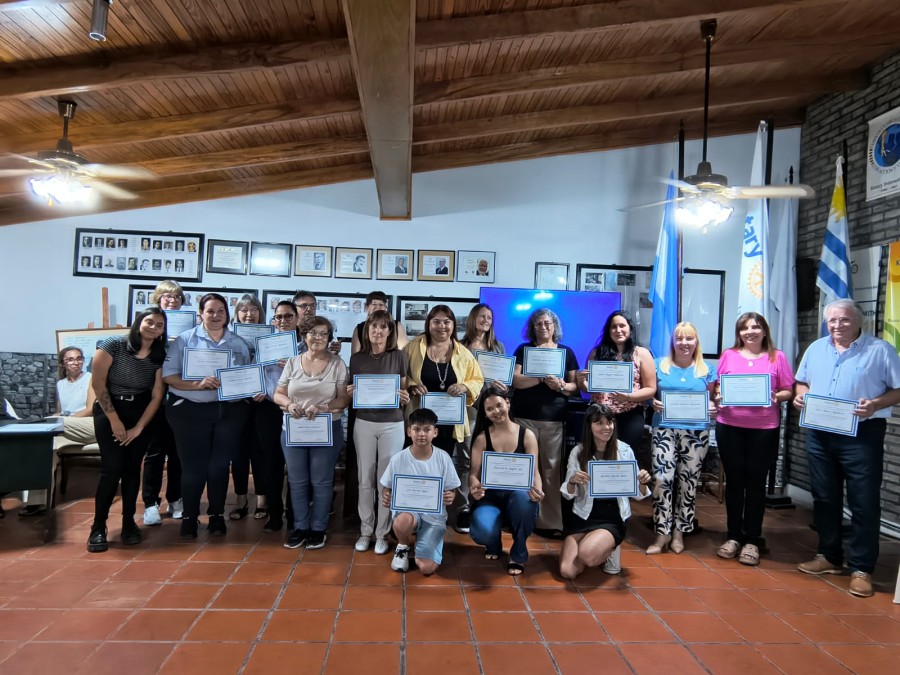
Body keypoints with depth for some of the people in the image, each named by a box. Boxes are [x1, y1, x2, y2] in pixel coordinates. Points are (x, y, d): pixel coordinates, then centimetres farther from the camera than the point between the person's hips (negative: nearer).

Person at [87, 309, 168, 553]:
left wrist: (139, 428, -7)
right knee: (112, 468, -10)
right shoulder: (113, 345, -12)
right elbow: (98, 383, -11)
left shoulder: (160, 356, -2)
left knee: (132, 468, 4)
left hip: (141, 413, 3)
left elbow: (157, 396, -2)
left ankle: (128, 522, 16)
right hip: (109, 411, -3)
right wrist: (114, 420, -11)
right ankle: (98, 527, 2)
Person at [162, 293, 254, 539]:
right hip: (190, 411, -2)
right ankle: (189, 517, 20)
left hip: (230, 411, 2)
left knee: (220, 465, 7)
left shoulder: (239, 343, 11)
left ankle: (217, 516, 23)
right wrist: (198, 384, -20)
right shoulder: (185, 339, 2)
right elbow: (168, 375, -7)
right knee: (193, 466, 1)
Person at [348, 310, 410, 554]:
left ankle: (382, 533, 15)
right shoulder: (357, 358, 4)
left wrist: (405, 397, -18)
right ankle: (365, 531, 20)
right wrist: (350, 392, -12)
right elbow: (350, 392, 10)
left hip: (392, 424, -1)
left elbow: (405, 389, 4)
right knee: (365, 480, 6)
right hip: (364, 423, 2)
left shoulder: (400, 356, -1)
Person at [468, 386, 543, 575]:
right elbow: (474, 473, -3)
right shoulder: (482, 438, 3)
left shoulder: (527, 435, 3)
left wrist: (537, 491, -26)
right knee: (482, 533, -32)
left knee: (522, 495, -39)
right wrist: (474, 487, -28)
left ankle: (518, 555, -9)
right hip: (490, 497, 0)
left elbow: (534, 471, -3)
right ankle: (493, 545, 15)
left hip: (518, 496, 0)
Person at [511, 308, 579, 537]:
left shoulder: (566, 352, 11)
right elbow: (515, 380, -6)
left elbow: (575, 385, 8)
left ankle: (552, 522, 6)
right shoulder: (524, 349, 7)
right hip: (525, 416, -1)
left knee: (552, 469, 0)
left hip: (553, 418, 1)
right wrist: (543, 378, -18)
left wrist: (561, 385, -13)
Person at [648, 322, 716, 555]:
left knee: (688, 481, 5)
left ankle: (679, 531, 18)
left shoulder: (707, 370, 9)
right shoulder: (660, 365, 8)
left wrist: (713, 407, -8)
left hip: (696, 432, 1)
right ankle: (662, 532, 0)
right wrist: (653, 403, -9)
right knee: (661, 479, -10)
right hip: (664, 429, -1)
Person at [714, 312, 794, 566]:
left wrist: (776, 397, -16)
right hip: (729, 426, 1)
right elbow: (717, 386, 10)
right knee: (734, 479, 8)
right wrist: (718, 396, -10)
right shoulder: (729, 355, 7)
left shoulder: (777, 357, 4)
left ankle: (752, 540, 16)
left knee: (756, 481, 5)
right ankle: (733, 536, 19)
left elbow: (789, 391, 4)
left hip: (764, 429, -1)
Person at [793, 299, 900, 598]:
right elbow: (802, 382, 19)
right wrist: (800, 395, -2)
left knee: (864, 503, -1)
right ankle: (829, 557, 27)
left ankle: (861, 568, 9)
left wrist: (875, 404, -21)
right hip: (820, 434, 5)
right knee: (824, 498, 13)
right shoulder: (816, 349, 11)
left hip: (862, 435, -5)